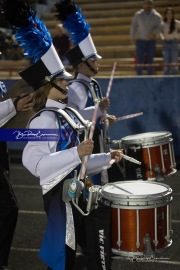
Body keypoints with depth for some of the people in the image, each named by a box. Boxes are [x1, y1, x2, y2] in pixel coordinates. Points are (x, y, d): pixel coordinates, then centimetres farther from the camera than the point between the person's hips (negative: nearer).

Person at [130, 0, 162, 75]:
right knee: (139, 60, -2)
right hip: (140, 40, 0)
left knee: (150, 60, 5)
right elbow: (133, 27, 2)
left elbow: (159, 27, -7)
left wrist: (154, 33, -26)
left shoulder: (157, 16, 1)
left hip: (151, 41, 1)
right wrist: (132, 38, -5)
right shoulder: (137, 15, 3)